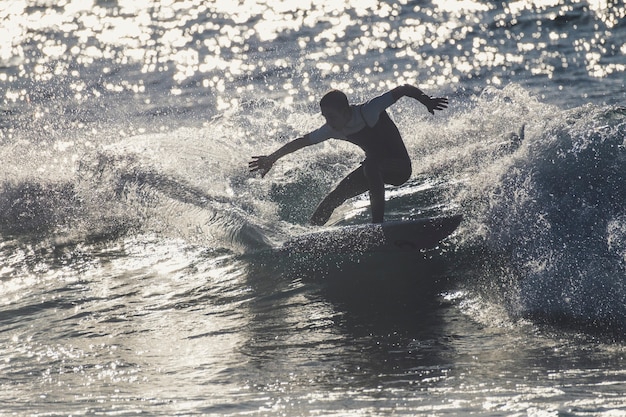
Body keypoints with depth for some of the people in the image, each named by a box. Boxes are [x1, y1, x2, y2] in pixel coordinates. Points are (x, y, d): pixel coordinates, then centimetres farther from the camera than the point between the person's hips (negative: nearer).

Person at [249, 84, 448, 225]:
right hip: (375, 169, 7)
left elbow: (405, 89, -26)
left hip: (400, 166, -7)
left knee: (371, 164, -38)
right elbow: (301, 141, 3)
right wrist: (271, 159, 6)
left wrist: (426, 100, -43)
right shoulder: (332, 130, -9)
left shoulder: (370, 111, -26)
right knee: (334, 197, -3)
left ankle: (378, 221, -42)